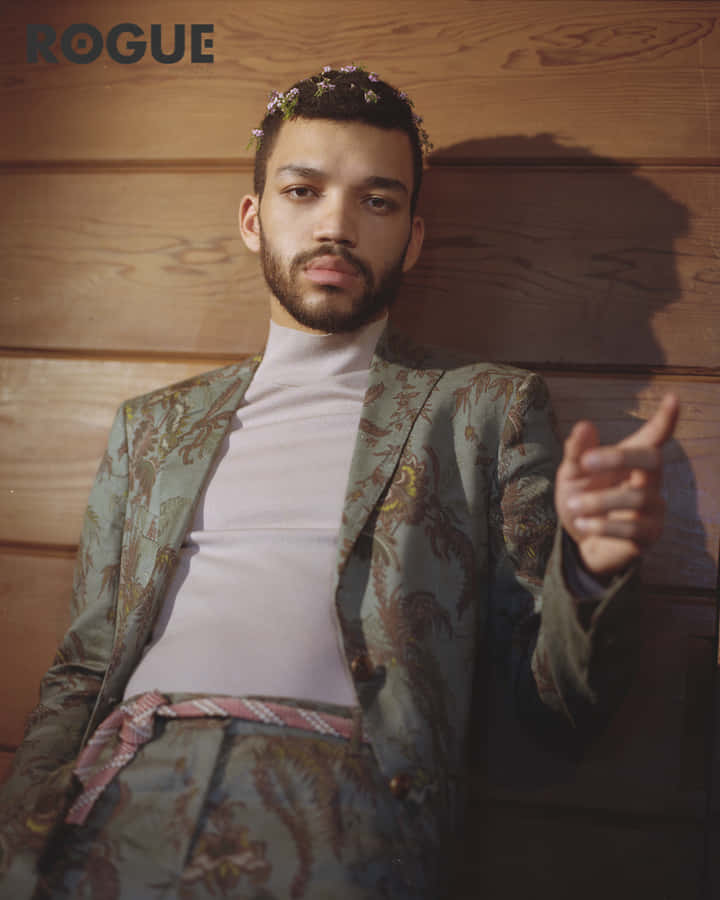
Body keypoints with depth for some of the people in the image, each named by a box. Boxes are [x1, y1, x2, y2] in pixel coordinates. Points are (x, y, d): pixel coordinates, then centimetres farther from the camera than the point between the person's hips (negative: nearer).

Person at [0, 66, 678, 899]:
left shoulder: (489, 407, 12)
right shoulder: (153, 425, 20)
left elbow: (557, 695, 9)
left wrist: (593, 565, -12)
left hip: (336, 808, -2)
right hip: (116, 793, 3)